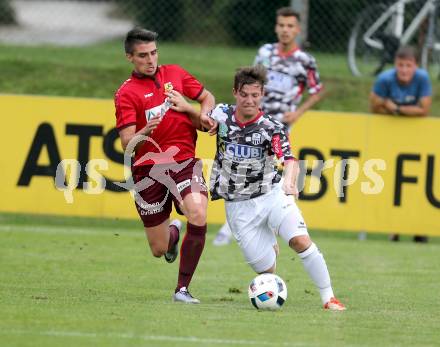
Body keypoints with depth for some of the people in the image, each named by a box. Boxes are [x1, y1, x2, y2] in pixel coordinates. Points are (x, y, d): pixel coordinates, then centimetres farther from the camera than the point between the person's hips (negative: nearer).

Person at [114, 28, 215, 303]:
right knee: (159, 249, 3)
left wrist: (191, 110, 0)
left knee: (198, 214, -28)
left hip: (185, 161, 1)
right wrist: (144, 132, -32)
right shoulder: (126, 93, -1)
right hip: (148, 168, -1)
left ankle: (183, 289, -18)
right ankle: (173, 231, 44)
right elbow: (127, 144, -9)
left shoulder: (175, 74, 10)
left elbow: (208, 98, 22)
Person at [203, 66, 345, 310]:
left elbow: (290, 159, -28)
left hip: (272, 195, -2)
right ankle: (271, 246, 36)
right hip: (239, 206, 2)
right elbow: (200, 119, 20)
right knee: (266, 270, -3)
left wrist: (289, 182, -50)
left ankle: (329, 298, -16)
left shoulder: (272, 127, -13)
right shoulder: (221, 115, -4)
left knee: (300, 240, -26)